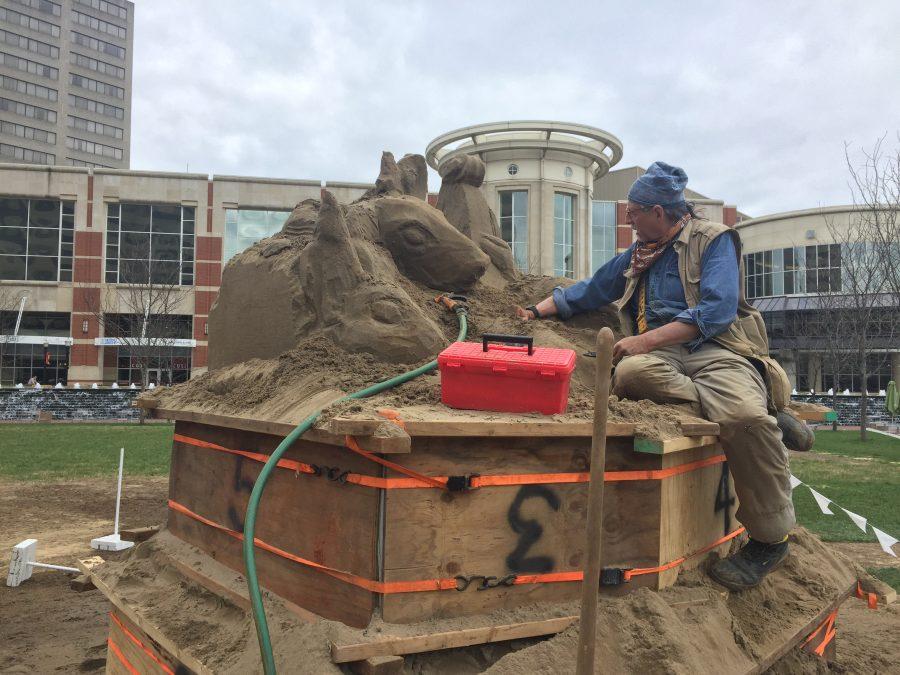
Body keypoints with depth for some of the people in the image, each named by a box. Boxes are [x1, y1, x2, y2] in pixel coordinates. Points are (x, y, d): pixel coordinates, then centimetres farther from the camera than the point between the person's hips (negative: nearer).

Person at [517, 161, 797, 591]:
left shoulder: (713, 241, 5)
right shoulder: (636, 257, 26)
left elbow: (717, 310, -10)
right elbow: (588, 292, 38)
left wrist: (648, 339, -16)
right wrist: (539, 310, 32)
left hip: (714, 348, -4)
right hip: (661, 356, 4)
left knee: (747, 417, -36)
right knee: (630, 373, -35)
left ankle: (770, 539, -14)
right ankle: (758, 406, -23)